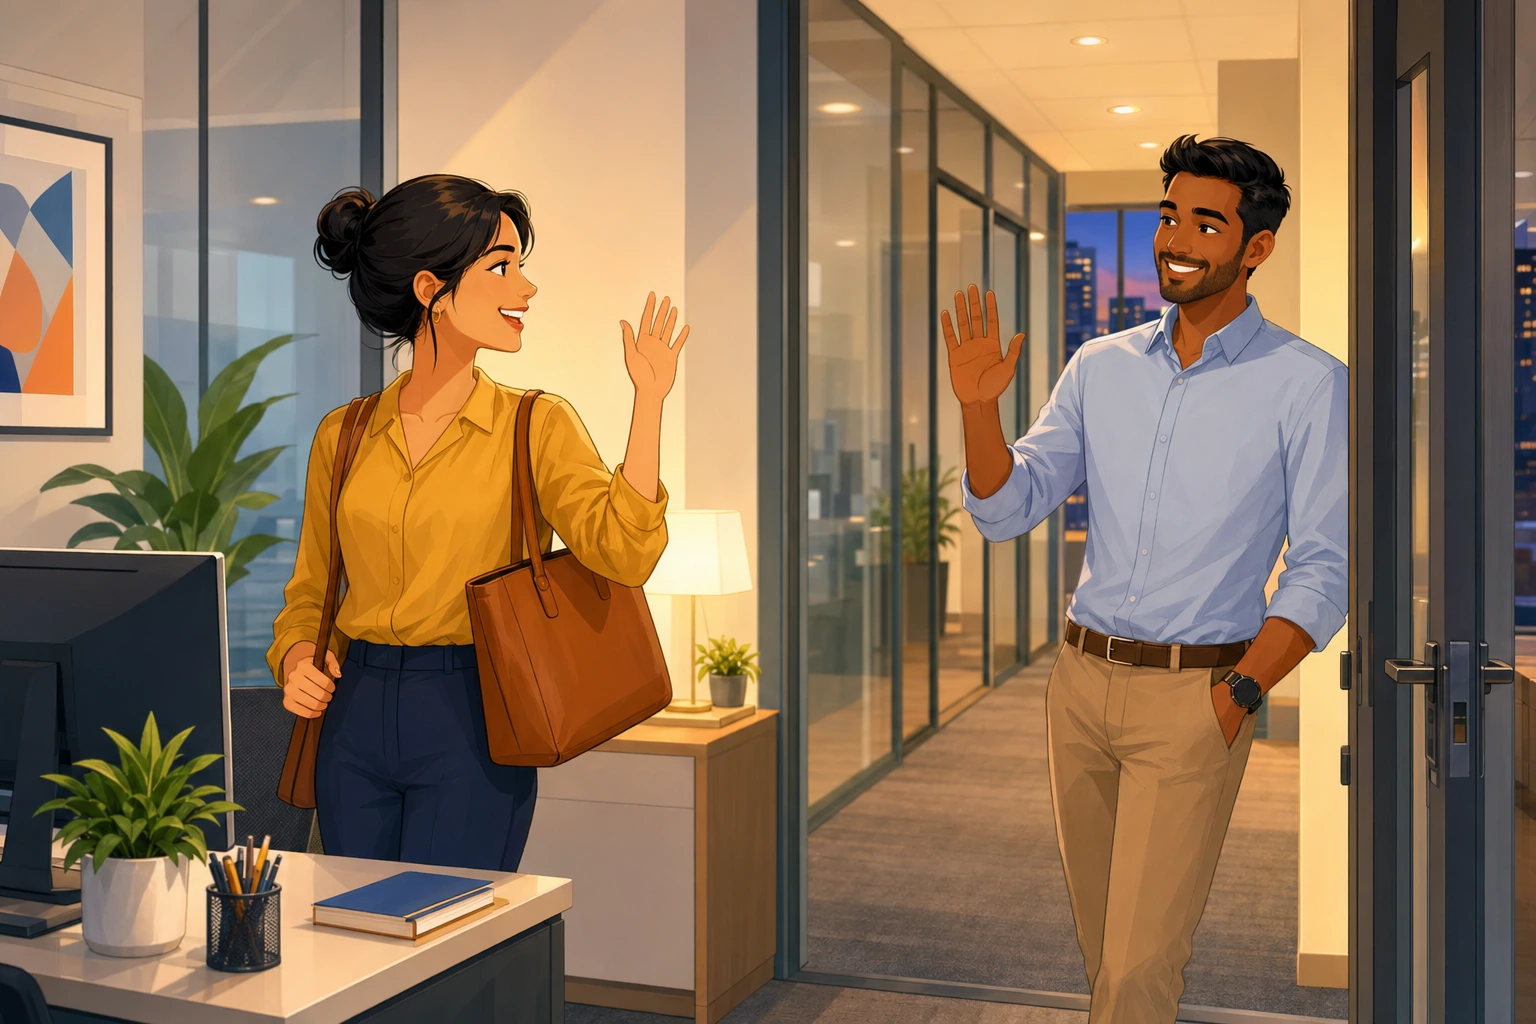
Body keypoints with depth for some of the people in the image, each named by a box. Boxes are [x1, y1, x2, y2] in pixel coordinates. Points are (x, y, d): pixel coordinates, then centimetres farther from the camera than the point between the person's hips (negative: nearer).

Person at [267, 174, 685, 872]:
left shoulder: (537, 427, -2)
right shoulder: (342, 435, 6)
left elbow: (621, 554, -18)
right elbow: (309, 589, 16)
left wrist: (648, 399, -19)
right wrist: (296, 662, -4)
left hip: (473, 723, -3)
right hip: (354, 724, 3)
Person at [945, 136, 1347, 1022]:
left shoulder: (1307, 383, -5)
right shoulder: (1102, 365, 7)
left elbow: (1326, 568, -6)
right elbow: (1006, 512, 4)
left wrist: (1239, 695, -15)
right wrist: (979, 408, -13)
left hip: (1194, 694, -4)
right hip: (1082, 679, 5)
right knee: (1103, 941, 17)